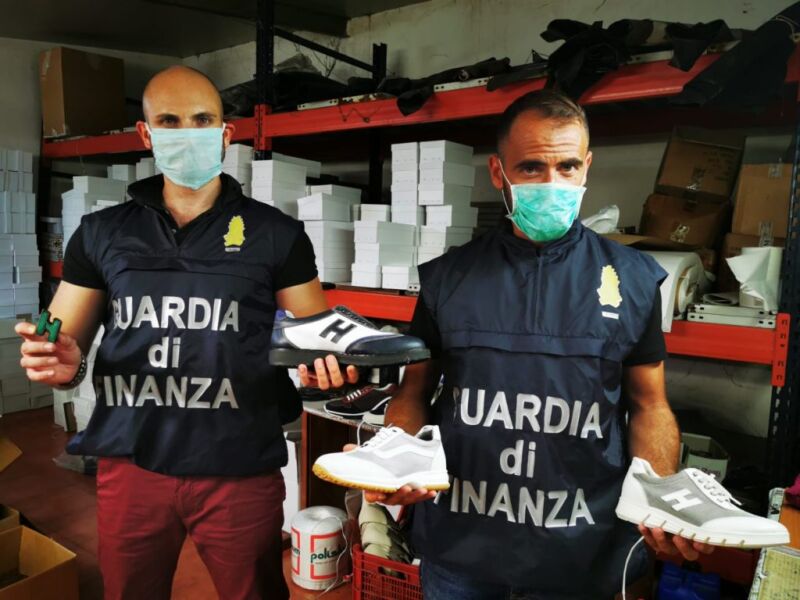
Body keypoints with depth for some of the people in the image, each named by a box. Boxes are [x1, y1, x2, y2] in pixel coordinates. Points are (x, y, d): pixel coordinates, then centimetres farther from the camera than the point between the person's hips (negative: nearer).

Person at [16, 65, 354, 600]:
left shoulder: (277, 233, 0)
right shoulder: (101, 234, 6)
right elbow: (62, 347, 9)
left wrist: (324, 365, -20)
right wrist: (63, 364, -13)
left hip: (241, 469, -2)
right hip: (130, 465, 3)